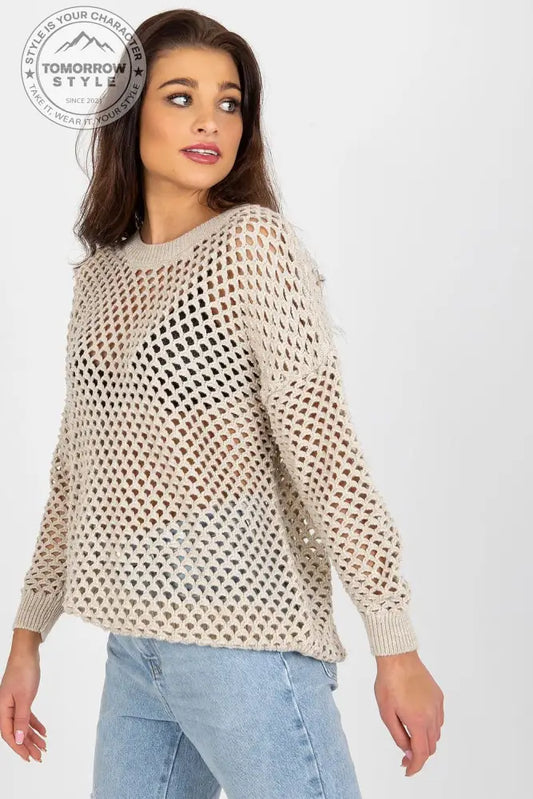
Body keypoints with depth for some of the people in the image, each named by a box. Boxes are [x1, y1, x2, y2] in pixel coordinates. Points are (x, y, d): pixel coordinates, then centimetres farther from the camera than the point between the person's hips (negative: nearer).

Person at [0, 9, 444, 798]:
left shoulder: (254, 241, -7)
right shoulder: (99, 275, 10)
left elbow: (320, 442, -14)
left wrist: (396, 646, -15)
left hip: (244, 640, -5)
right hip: (134, 647, 6)